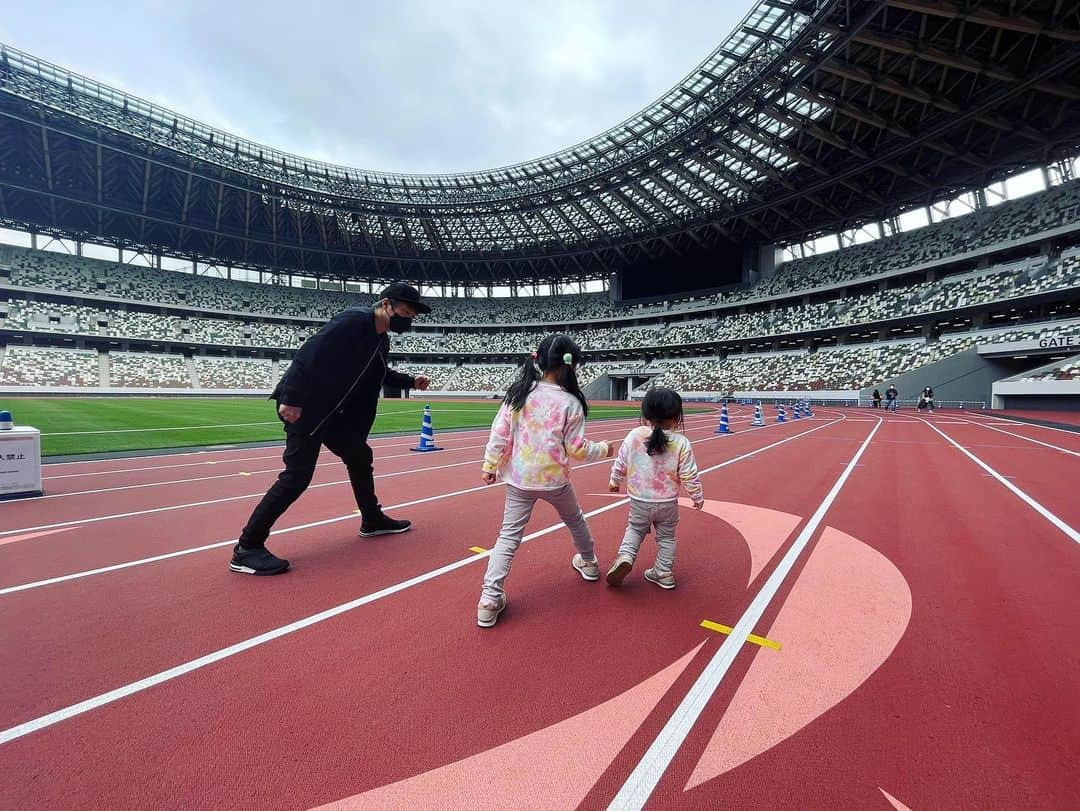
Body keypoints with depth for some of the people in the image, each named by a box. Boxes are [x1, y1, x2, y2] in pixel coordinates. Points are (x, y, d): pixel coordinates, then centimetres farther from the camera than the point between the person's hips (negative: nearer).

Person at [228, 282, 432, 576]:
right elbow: (309, 353, -27)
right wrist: (292, 398, -30)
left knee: (360, 457, 17)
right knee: (297, 476, -11)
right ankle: (247, 548, 0)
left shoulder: (381, 340, 10)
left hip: (334, 412, 10)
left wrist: (410, 381, 18)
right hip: (303, 407, -10)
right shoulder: (352, 321, -19)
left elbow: (378, 373, 27)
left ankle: (372, 520, 34)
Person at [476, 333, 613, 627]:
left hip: (519, 479, 2)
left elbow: (499, 435, -4)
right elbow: (577, 449, -9)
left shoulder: (517, 393, -6)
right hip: (554, 480, -1)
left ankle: (489, 600, 3)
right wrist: (603, 449, 9)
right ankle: (588, 563, 50)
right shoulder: (570, 402, -13)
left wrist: (489, 466, 7)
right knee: (575, 519, 27)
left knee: (509, 536, 7)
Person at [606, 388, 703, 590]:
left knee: (635, 529, 22)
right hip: (668, 503, 0)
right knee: (666, 537, 19)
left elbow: (620, 463, -1)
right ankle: (664, 573, 27)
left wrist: (614, 482, 17)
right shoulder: (681, 443, -13)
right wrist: (697, 497, 7)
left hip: (639, 501, 1)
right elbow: (689, 475, -9)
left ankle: (625, 555, 1)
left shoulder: (634, 436, -11)